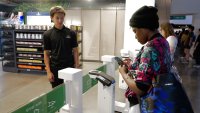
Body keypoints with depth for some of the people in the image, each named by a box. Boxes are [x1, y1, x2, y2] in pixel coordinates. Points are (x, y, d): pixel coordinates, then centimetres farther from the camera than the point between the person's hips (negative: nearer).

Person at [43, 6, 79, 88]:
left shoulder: (71, 33, -1)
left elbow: (75, 51, 2)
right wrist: (48, 71, -7)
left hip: (69, 68, 1)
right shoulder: (47, 34, -3)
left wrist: (76, 68, -4)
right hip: (55, 69, -1)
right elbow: (46, 54, -1)